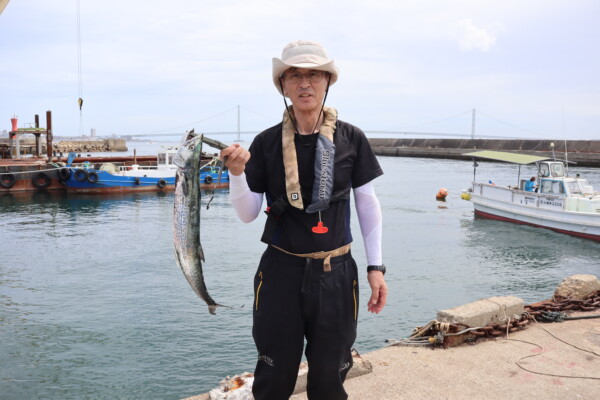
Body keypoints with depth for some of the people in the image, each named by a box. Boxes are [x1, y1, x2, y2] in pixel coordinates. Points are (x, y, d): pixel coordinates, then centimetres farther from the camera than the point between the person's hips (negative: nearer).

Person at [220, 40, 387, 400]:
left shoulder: (351, 138, -4)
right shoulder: (266, 143, -4)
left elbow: (368, 204, 3)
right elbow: (248, 214, -1)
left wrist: (376, 266, -1)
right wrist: (237, 173, -19)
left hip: (336, 273, 0)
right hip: (280, 270, 0)